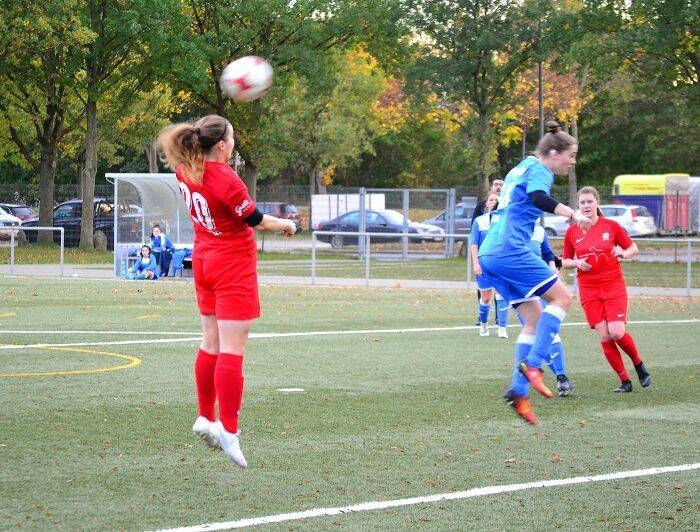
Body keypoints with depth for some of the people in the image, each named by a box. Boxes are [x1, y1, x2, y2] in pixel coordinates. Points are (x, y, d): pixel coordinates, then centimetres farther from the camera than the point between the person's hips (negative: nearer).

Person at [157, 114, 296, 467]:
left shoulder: (184, 170, -3)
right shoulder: (226, 180, -24)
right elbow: (257, 221, -15)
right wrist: (285, 224, 3)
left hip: (203, 261, 8)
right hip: (233, 267, -8)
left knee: (211, 343, 18)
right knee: (232, 350, -7)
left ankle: (205, 417, 24)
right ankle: (228, 431, -10)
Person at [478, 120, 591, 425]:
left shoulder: (522, 168, 24)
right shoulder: (539, 170, -5)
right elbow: (539, 198, -26)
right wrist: (572, 214, -26)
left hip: (490, 254, 9)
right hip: (510, 251, -9)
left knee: (534, 318, 9)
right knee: (561, 297, -5)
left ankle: (520, 392, 1)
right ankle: (532, 364, -16)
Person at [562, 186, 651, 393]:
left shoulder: (611, 226, -1)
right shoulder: (572, 232, 3)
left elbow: (633, 248, 7)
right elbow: (565, 261, 12)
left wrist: (623, 253, -14)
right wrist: (577, 263, -9)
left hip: (614, 285, -2)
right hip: (588, 290, 2)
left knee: (617, 332, -15)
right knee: (604, 337, -6)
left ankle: (639, 364, 13)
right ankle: (625, 381, 5)